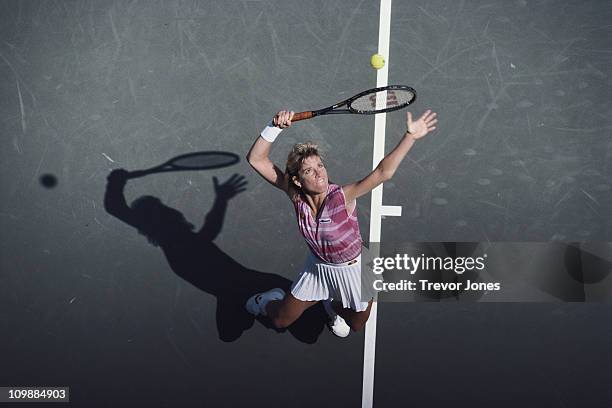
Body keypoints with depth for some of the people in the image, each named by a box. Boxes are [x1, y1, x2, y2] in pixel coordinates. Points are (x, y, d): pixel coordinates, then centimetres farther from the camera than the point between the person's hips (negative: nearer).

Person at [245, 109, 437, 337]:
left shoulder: (342, 197, -34)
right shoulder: (296, 194, -24)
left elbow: (383, 172, -46)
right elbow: (256, 159, -26)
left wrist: (410, 136, -54)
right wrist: (274, 128, -40)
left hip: (354, 268, -2)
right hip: (318, 265, 2)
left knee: (357, 325, 22)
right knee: (280, 321, 13)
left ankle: (332, 304, 53)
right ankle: (270, 300, 47)